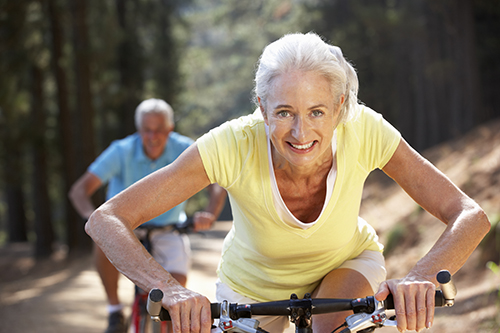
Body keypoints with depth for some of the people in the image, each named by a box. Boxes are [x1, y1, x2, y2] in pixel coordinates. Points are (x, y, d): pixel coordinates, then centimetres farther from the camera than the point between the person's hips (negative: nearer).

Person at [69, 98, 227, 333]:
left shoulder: (184, 150, -19)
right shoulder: (121, 151, -21)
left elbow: (217, 184, -20)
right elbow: (79, 190, -25)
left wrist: (210, 214, -42)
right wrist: (91, 215, -47)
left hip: (168, 228, 1)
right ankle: (114, 309, -17)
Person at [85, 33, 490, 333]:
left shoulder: (364, 132, -32)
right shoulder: (235, 145, -36)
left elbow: (470, 216, -32)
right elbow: (106, 220, -37)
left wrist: (421, 278, -52)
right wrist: (170, 289, -55)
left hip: (346, 265, 0)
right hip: (253, 288, 1)